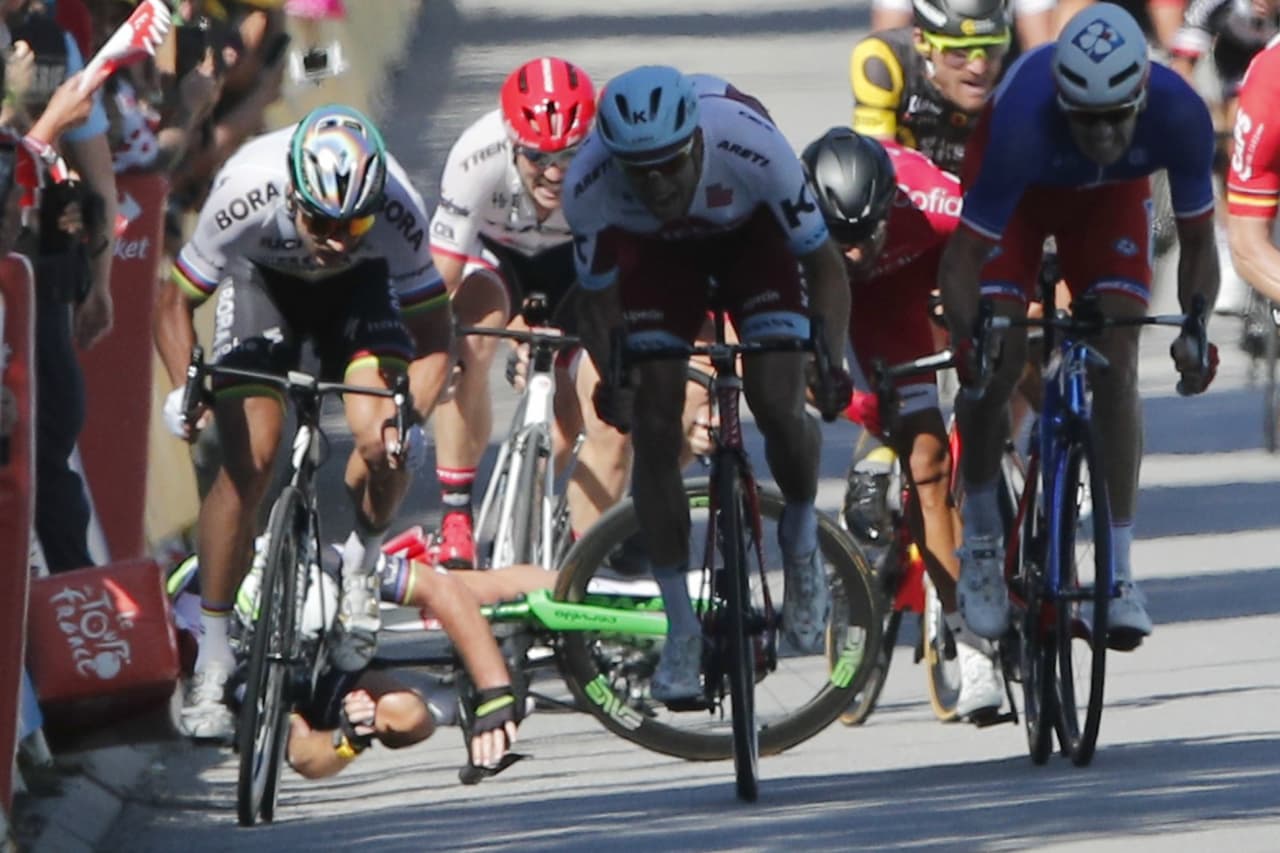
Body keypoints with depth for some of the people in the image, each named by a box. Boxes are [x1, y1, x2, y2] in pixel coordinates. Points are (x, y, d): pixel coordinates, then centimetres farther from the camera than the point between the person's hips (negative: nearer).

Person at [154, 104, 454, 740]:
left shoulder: (398, 211, -35)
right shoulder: (246, 195, -37)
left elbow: (432, 335, -25)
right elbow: (175, 303, -23)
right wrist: (184, 389, -40)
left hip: (360, 286, 1)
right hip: (263, 279, -1)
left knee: (383, 444, -22)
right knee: (250, 459, -16)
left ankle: (361, 562, 10)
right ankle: (210, 657, -6)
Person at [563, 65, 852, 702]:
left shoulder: (752, 148, -39)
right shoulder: (588, 185, -35)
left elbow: (824, 265, -26)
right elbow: (597, 301, -18)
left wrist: (831, 361, -38)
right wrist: (612, 380, -33)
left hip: (752, 236, -1)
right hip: (657, 251, 1)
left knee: (778, 409, -18)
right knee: (654, 430, -10)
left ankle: (802, 538, 14)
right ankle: (680, 627, 4)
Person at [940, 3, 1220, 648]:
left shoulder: (1179, 115, -36)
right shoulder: (1024, 120, -43)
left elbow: (1198, 243, -22)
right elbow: (962, 256, -38)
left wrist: (1194, 328, -39)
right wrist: (968, 334, -56)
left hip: (1111, 195, 2)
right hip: (1018, 186, -2)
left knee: (1118, 367, -12)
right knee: (995, 366, -13)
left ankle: (1118, 574, -6)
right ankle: (980, 538, 10)